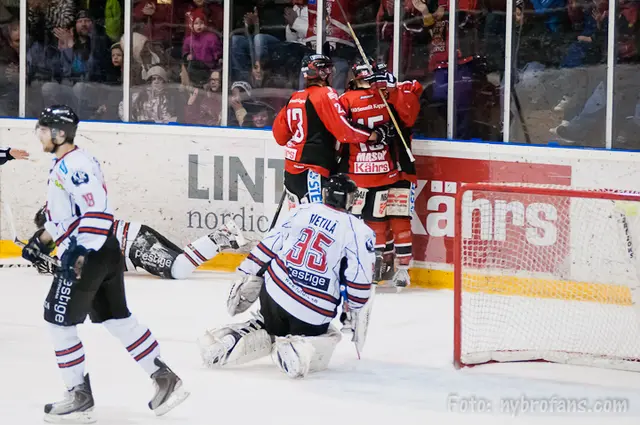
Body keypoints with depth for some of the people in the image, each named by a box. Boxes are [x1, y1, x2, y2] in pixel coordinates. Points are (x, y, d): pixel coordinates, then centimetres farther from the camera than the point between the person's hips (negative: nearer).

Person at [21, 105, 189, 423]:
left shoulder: (75, 165, -18)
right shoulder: (62, 165, 15)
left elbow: (98, 212, -26)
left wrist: (79, 252, -32)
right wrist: (43, 239, 28)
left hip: (89, 256, -10)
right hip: (104, 254, 10)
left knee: (59, 319, -4)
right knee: (116, 317, 15)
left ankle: (80, 396, 2)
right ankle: (165, 380, 17)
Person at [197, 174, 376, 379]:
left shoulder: (302, 211, 8)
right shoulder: (359, 231, -3)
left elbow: (267, 247, 10)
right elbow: (359, 280, -6)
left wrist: (245, 281, 18)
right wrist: (356, 316, 7)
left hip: (274, 294, 4)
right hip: (313, 316, -4)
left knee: (268, 329, 30)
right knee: (328, 339, 20)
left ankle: (229, 342, 1)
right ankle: (298, 350, -12)